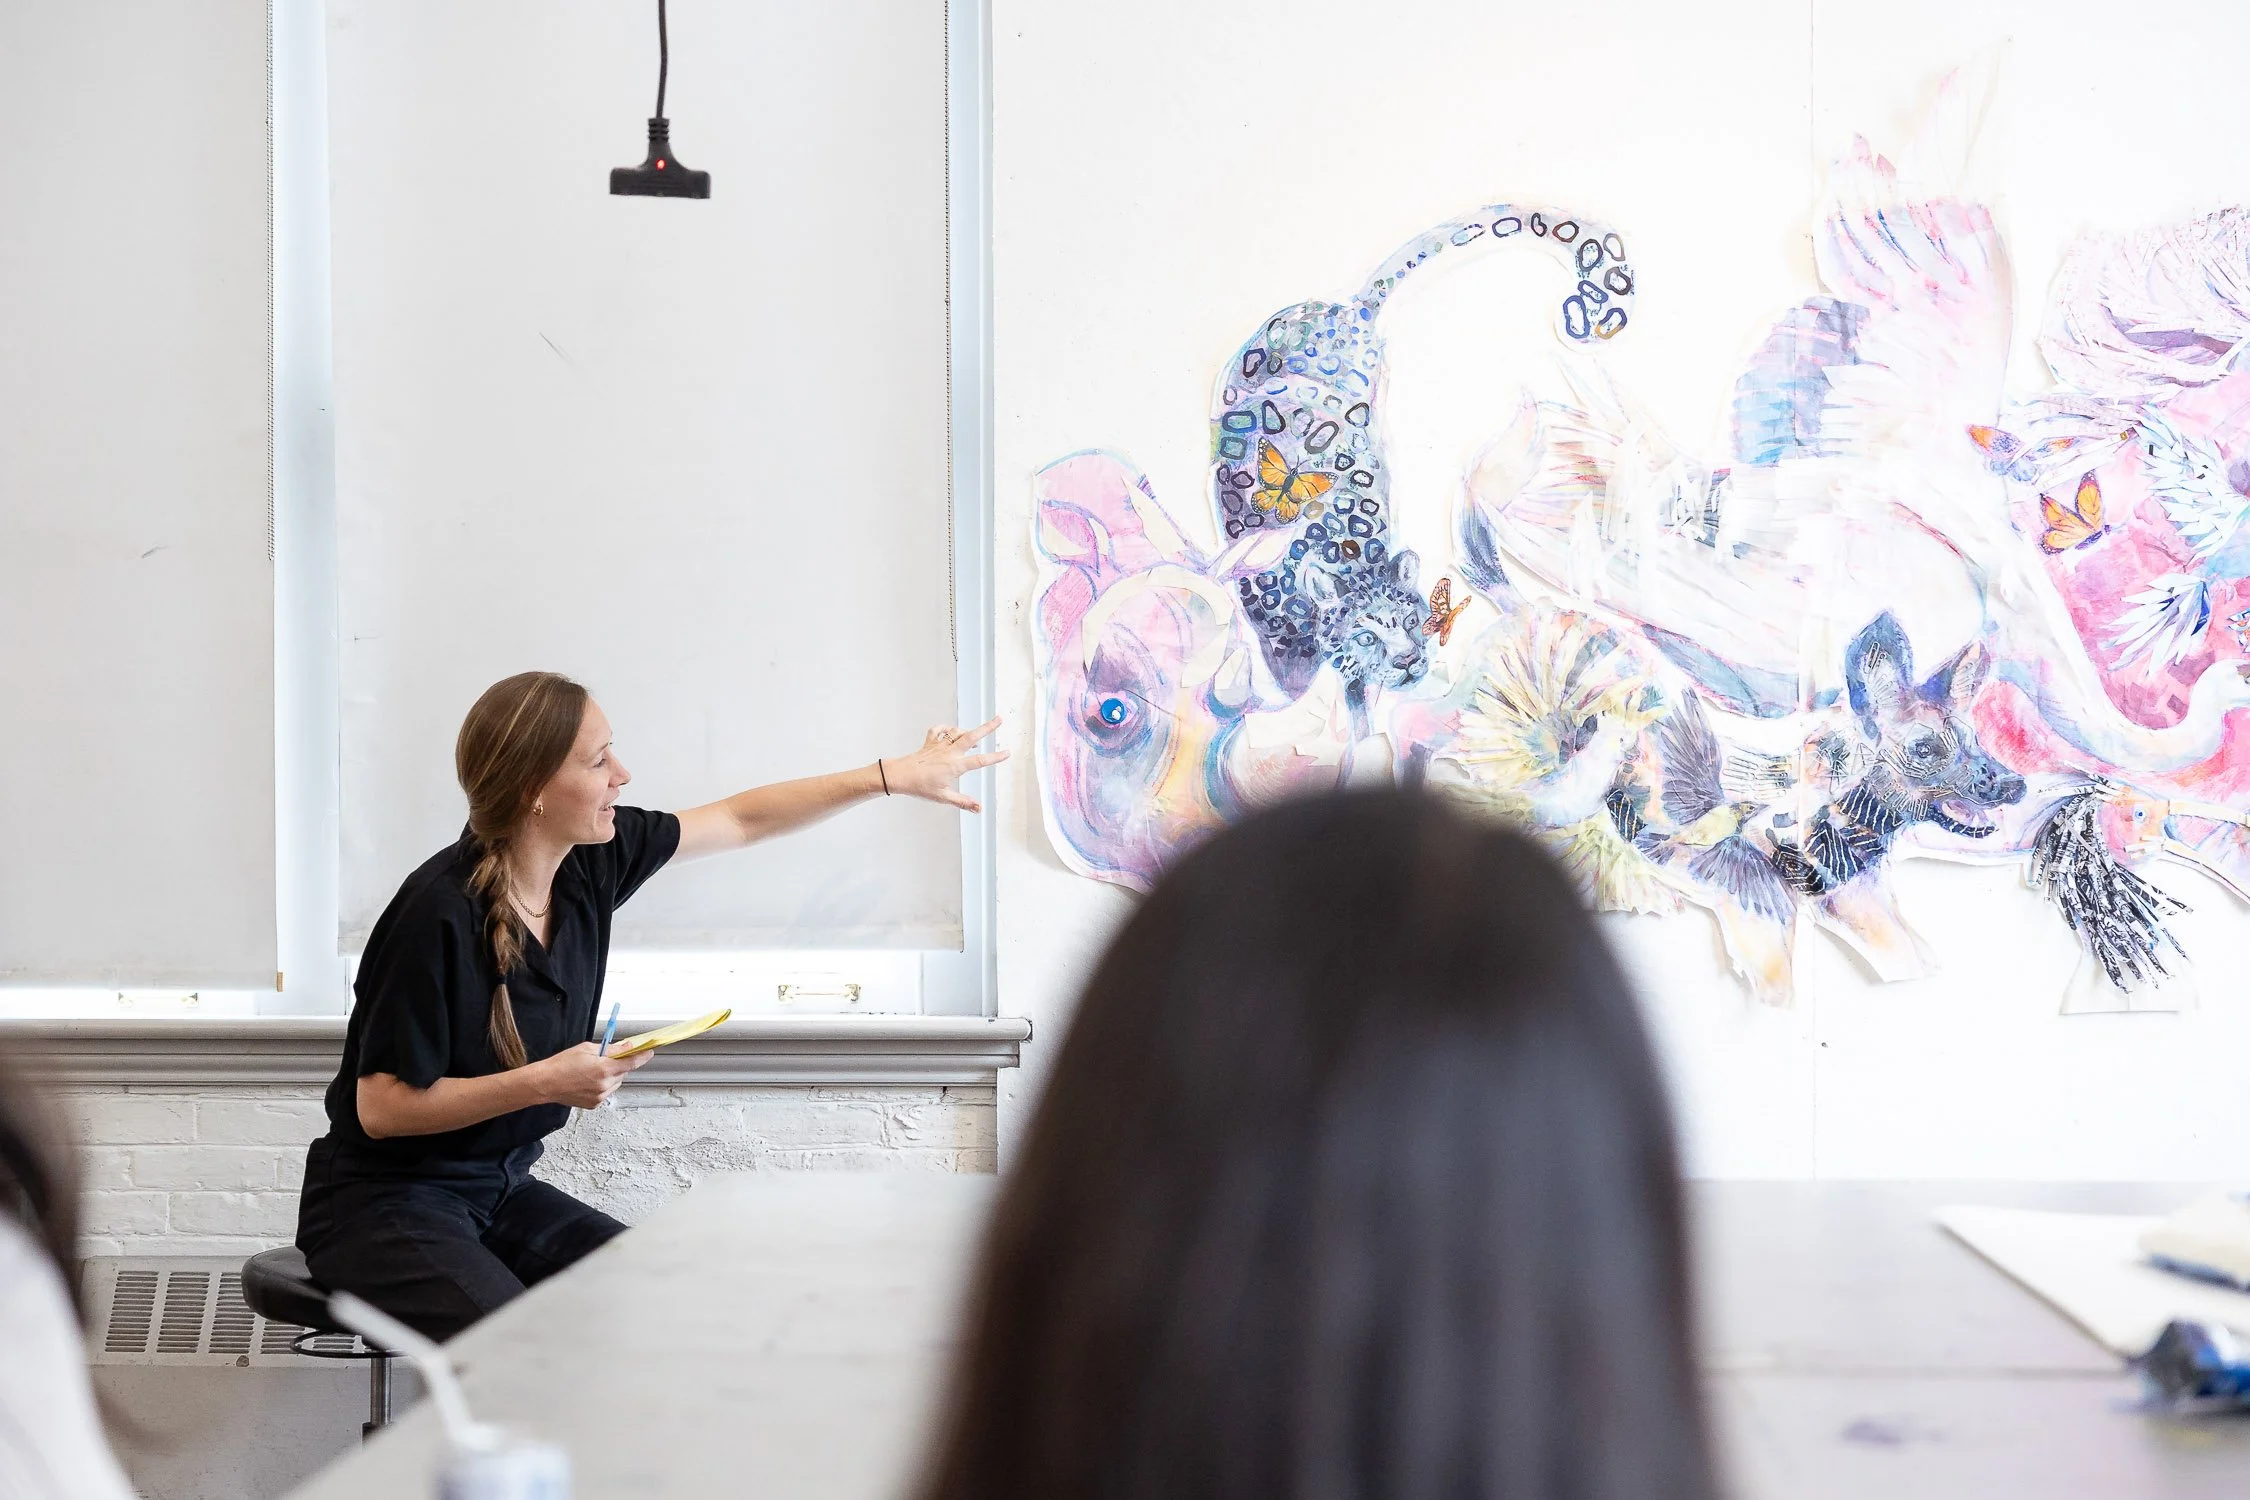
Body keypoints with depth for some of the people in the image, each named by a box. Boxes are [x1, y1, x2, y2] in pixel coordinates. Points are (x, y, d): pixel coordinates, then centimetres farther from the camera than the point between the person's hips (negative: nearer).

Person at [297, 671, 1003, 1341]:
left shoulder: (592, 861, -3)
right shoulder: (439, 914, -24)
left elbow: (741, 820, 10)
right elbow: (382, 1108, -19)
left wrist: (896, 775, 11)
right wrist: (543, 1083, -23)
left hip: (500, 1190, 7)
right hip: (384, 1203, -7)